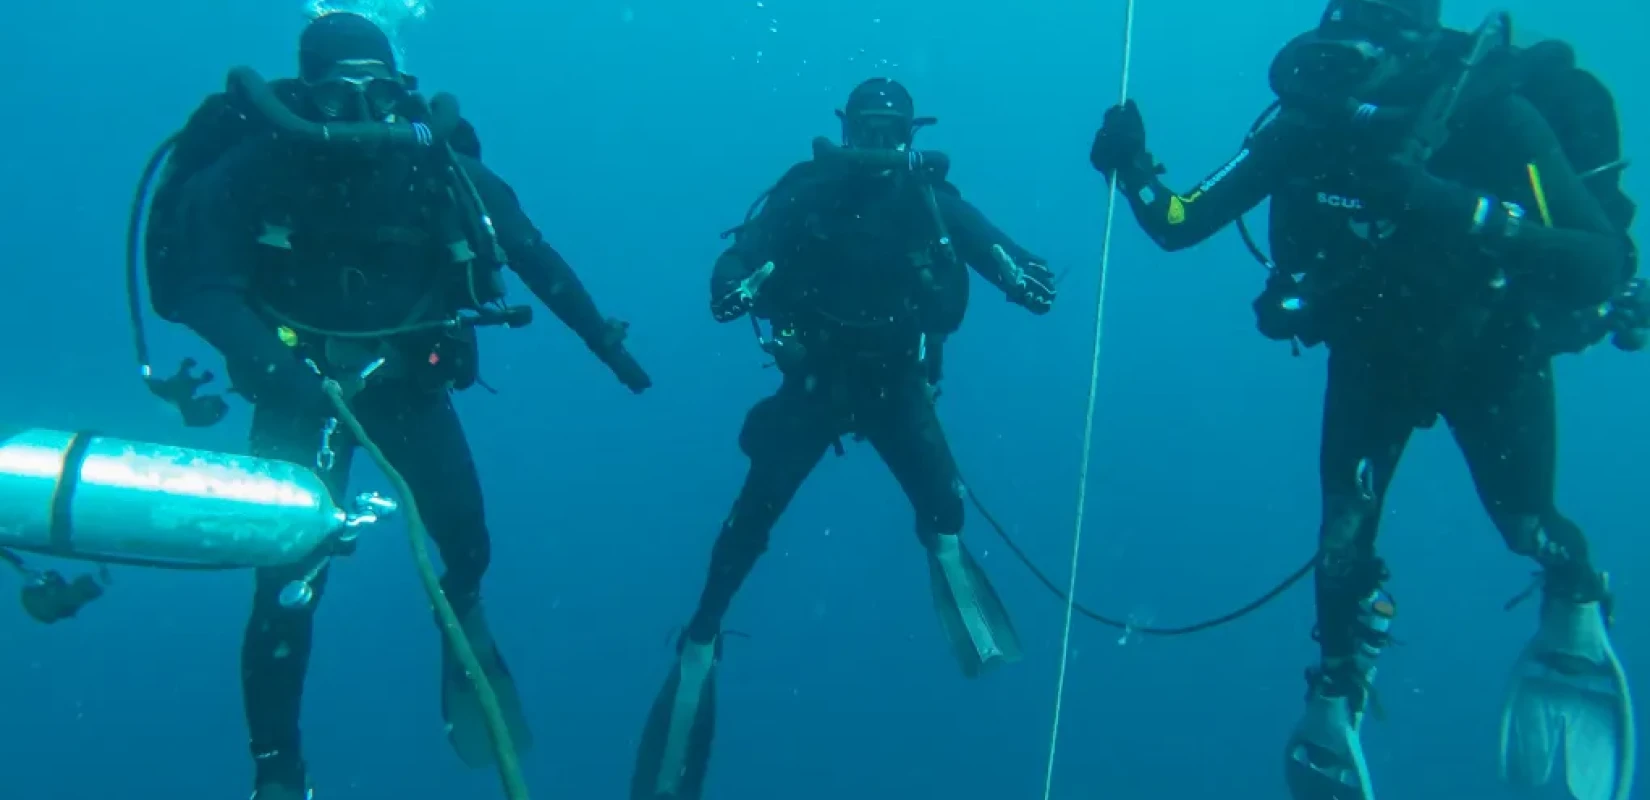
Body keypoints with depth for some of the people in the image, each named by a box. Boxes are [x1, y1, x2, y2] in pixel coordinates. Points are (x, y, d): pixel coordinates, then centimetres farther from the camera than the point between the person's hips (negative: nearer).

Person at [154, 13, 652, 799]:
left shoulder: (442, 170, -10)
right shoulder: (255, 170, -17)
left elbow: (534, 258, -1)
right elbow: (197, 285, -20)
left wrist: (604, 340, 0)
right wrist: (274, 367, -35)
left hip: (407, 381, 2)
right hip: (302, 388, -2)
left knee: (468, 542, 3)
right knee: (289, 576, -8)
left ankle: (465, 619, 43)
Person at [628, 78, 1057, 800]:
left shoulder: (930, 197, -1)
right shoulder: (807, 189, -6)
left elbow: (989, 246, -6)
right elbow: (745, 249, -14)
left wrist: (1026, 277, -29)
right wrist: (731, 285, -37)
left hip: (896, 382, 1)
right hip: (815, 378, -1)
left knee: (942, 503, -19)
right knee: (754, 513, -7)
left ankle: (946, 548, 16)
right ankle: (700, 640, 9)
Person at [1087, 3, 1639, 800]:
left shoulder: (1492, 111, -30)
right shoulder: (1307, 122, -21)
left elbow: (1603, 259, -35)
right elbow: (1179, 224, -18)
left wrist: (1461, 210, -47)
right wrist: (1133, 167, -35)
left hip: (1492, 350, -2)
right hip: (1372, 352, 2)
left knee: (1527, 527, 7)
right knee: (1344, 540, 0)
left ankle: (1577, 619, 43)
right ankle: (1333, 709, 22)